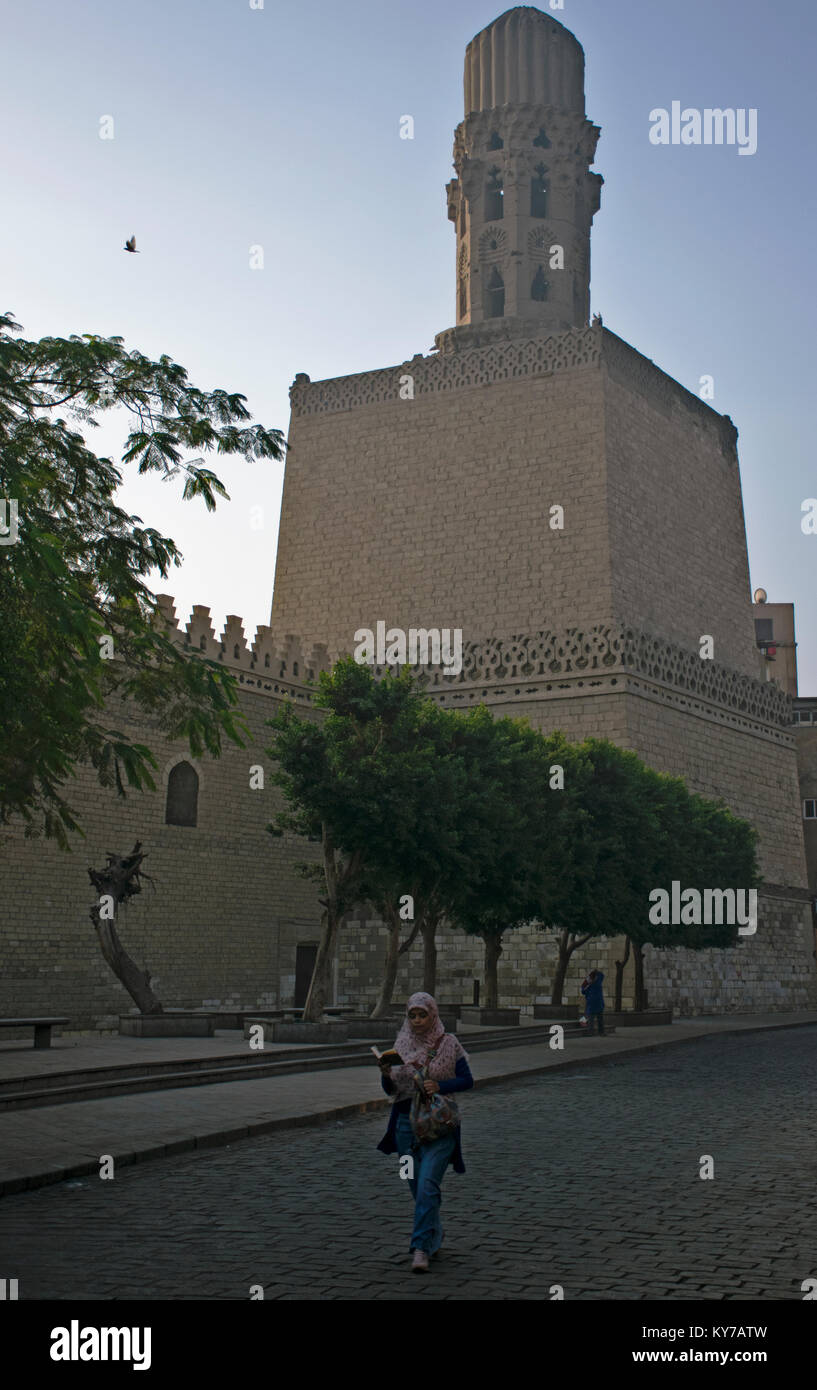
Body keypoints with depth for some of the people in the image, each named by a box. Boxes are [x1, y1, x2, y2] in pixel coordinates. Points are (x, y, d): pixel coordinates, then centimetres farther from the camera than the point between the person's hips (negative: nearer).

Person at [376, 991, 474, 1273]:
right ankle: (434, 1237, 30)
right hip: (406, 1120, 4)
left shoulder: (448, 1044, -1)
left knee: (427, 1184, -16)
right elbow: (390, 1090, 7)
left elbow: (467, 1080, -1)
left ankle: (421, 1248, -16)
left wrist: (440, 1086, -17)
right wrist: (386, 1075, -15)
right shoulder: (402, 1044, 6)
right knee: (417, 1186, 10)